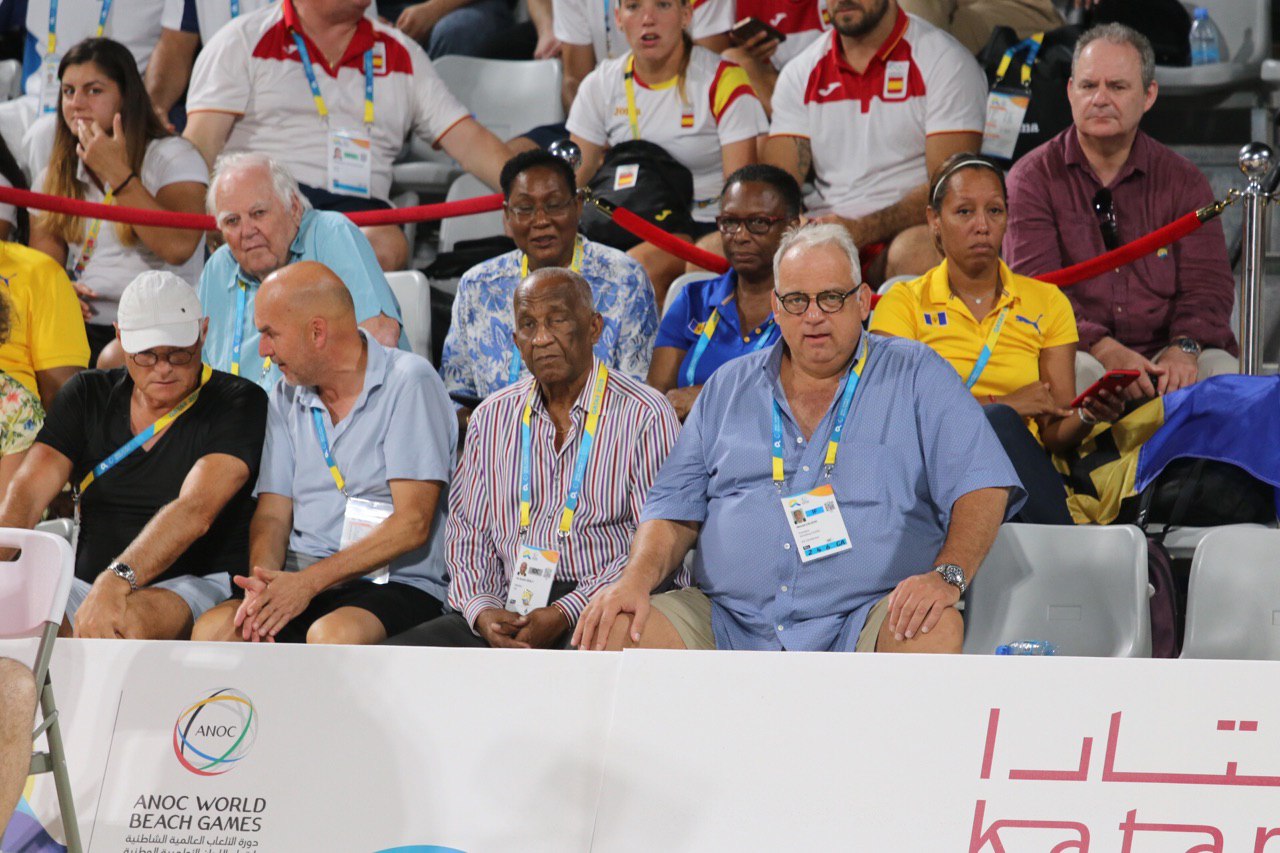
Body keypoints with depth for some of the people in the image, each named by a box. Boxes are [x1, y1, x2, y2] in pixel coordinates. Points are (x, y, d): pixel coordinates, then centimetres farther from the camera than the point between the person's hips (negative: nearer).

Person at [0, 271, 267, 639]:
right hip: (88, 585, 4)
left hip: (197, 585, -4)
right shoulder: (88, 394, 14)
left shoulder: (238, 402, -2)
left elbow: (195, 512, -18)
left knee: (130, 622, -39)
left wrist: (117, 581, -33)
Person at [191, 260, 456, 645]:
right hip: (298, 581, 5)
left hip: (396, 584, -5)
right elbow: (272, 514, 12)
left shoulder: (409, 382, -5)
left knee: (333, 635, -38)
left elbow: (412, 524, -12)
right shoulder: (288, 397, 16)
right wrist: (262, 582, -12)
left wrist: (308, 582, -18)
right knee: (214, 629, -25)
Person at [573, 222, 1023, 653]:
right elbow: (676, 508, 19)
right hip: (726, 621, 3)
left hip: (859, 621, -3)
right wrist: (637, 578, -3)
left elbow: (982, 487, 0)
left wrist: (947, 576, -19)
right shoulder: (729, 386, 20)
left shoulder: (916, 376, 10)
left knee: (935, 628, -35)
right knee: (611, 630, -22)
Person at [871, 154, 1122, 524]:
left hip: (1021, 468, 2)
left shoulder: (1046, 303, 18)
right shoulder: (905, 302, 12)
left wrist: (1086, 416, -10)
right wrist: (1000, 405, -10)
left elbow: (1055, 434, 14)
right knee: (999, 423, -36)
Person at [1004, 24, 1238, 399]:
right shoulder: (1032, 178, 5)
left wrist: (1184, 348, -19)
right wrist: (1104, 350, -23)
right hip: (1078, 350, -2)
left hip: (1164, 355, 2)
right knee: (1077, 370, -36)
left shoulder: (1183, 181, 13)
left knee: (1220, 369, -29)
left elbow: (1207, 283, 5)